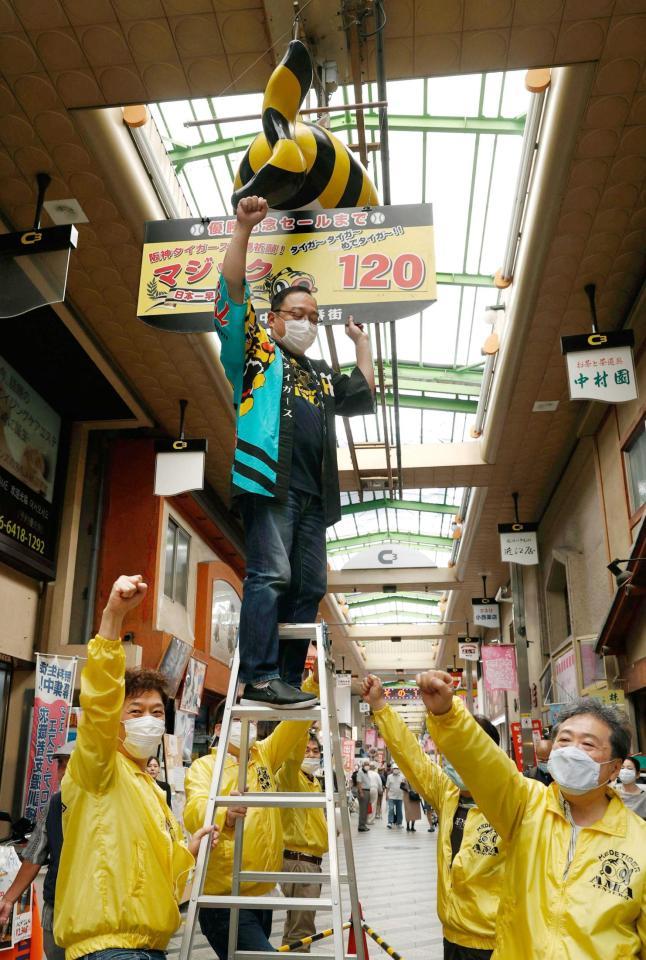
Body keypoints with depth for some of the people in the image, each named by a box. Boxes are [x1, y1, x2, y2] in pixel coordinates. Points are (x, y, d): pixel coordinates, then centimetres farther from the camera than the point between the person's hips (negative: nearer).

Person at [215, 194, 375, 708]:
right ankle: (259, 678, -15)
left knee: (309, 588, 2)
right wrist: (244, 229, -4)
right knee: (270, 575, -16)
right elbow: (233, 290, 3)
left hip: (312, 493, 7)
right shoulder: (257, 351, 12)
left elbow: (364, 394, 30)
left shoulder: (322, 375, 29)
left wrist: (361, 343, 33)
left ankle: (289, 680, 6)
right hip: (270, 481, -6)